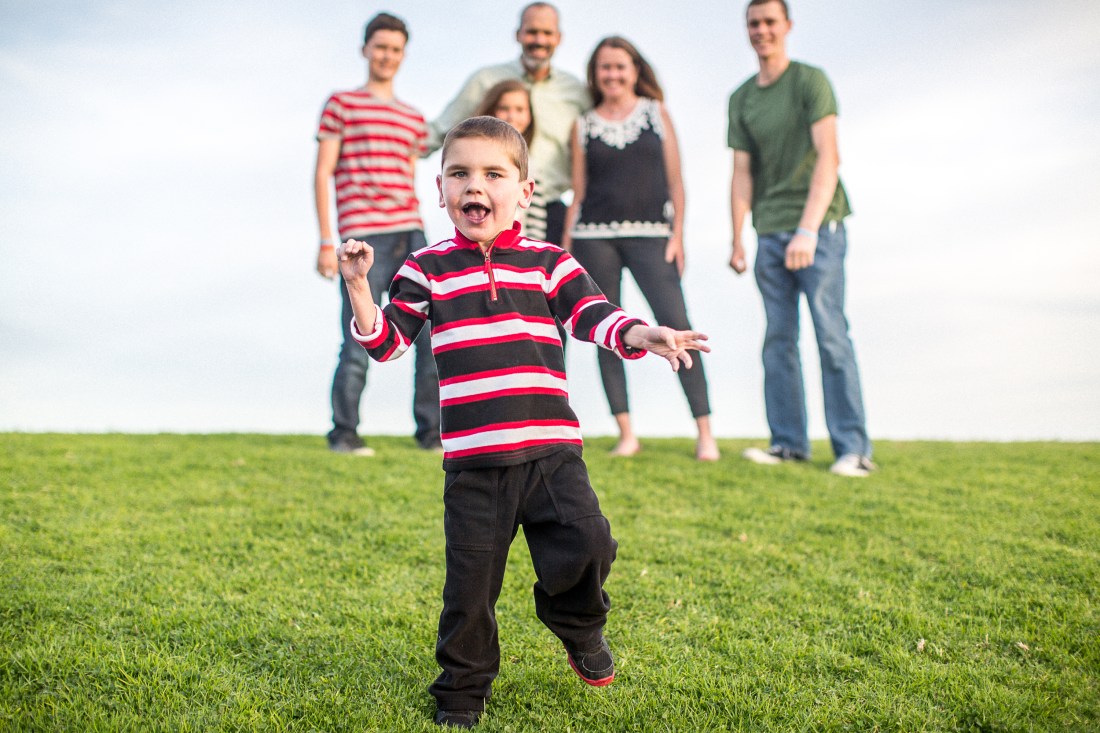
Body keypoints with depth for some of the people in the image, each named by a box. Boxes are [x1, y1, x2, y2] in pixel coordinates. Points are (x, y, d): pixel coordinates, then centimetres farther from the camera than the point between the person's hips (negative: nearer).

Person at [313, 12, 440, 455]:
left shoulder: (415, 120, 20)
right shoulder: (341, 105, 7)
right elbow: (322, 175, 2)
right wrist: (326, 243, -5)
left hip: (410, 239, 5)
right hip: (362, 241, -4)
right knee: (358, 347, -3)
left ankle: (431, 432, 8)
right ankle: (343, 434, 12)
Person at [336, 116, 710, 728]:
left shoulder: (549, 262, 8)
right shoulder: (428, 269, 7)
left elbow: (596, 315, -2)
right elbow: (387, 341, 6)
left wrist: (642, 334, -20)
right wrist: (359, 287, -8)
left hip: (552, 447, 0)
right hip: (473, 459, 0)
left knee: (588, 544, -13)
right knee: (471, 580, 4)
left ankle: (577, 620, 22)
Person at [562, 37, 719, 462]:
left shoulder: (656, 113, 10)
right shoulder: (584, 126, 11)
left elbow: (675, 179, 6)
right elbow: (578, 192, 11)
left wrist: (677, 235, -3)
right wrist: (566, 249, 5)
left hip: (650, 236, -1)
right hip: (595, 237, 2)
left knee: (676, 327, -12)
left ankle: (705, 433, -9)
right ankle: (626, 434, 8)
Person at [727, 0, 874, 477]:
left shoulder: (810, 81, -3)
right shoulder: (741, 99, 13)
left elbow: (828, 159, -13)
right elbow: (742, 174, 11)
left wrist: (808, 229, -23)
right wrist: (737, 241, 2)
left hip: (818, 226, -5)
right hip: (770, 232, 5)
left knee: (830, 333, -9)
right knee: (778, 339, 4)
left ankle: (853, 449, -6)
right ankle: (788, 443, 9)